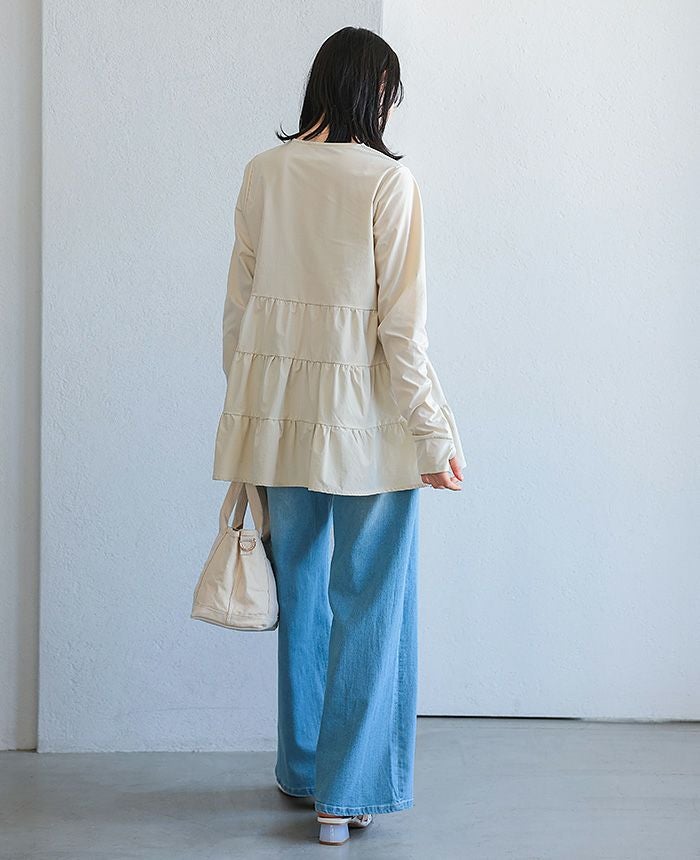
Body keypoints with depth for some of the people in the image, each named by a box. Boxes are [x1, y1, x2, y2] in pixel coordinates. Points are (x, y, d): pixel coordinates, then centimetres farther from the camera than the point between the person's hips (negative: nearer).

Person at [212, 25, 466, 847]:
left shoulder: (263, 172, 3)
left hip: (280, 403, 5)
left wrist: (246, 405, 18)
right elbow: (401, 325, -13)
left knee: (301, 592, 17)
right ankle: (346, 793, 12)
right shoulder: (388, 180, -11)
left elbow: (239, 303, 7)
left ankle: (304, 770, 30)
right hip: (364, 412, -5)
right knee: (369, 603, 6)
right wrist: (435, 434, -6)